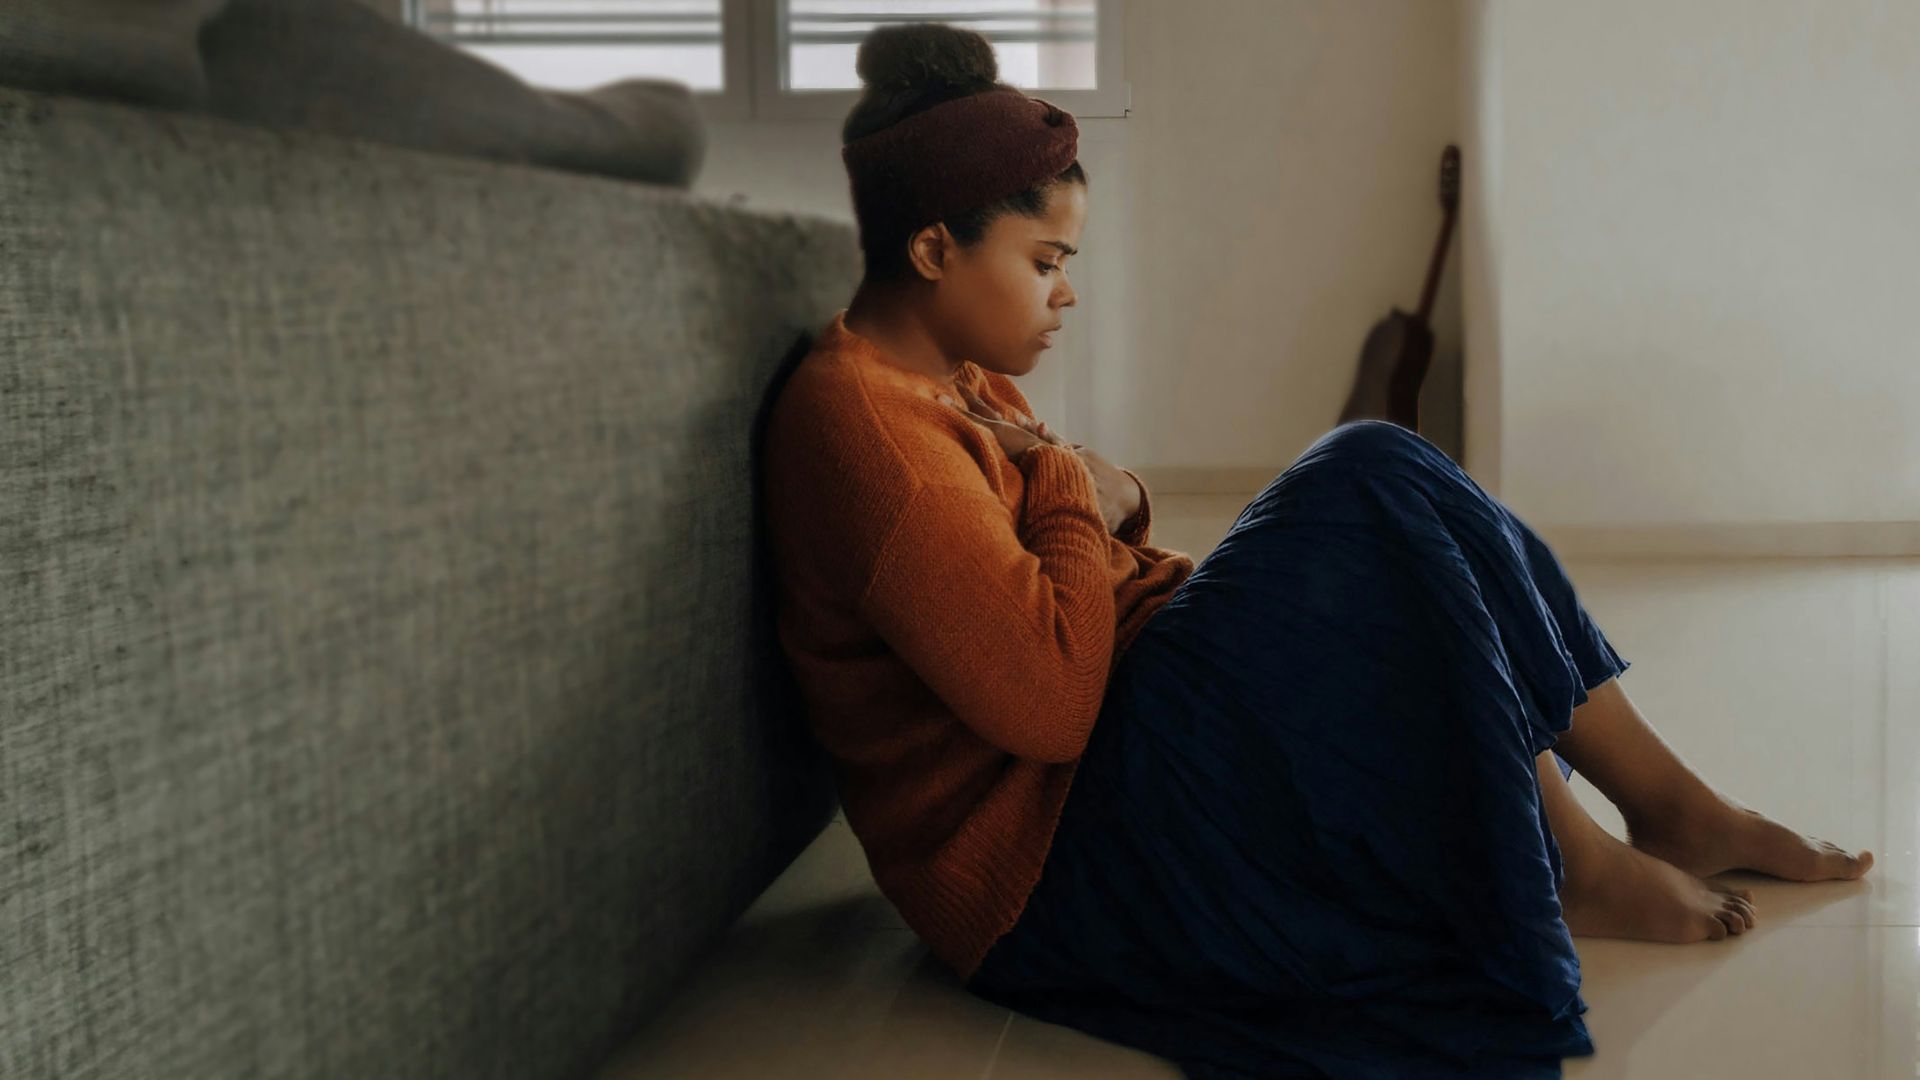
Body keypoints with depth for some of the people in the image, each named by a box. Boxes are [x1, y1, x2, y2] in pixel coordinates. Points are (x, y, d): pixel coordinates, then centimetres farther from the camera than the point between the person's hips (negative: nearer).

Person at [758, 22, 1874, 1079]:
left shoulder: (961, 381, 13)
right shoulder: (854, 420, -20)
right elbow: (1049, 700, -28)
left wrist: (1117, 507, -3)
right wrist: (1077, 496, -13)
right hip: (1048, 861, -11)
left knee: (1377, 491, 3)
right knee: (1368, 486, -17)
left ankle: (1671, 803, 6)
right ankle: (1570, 866, -5)